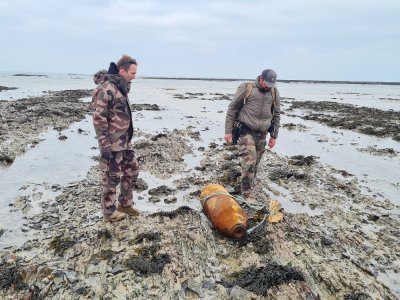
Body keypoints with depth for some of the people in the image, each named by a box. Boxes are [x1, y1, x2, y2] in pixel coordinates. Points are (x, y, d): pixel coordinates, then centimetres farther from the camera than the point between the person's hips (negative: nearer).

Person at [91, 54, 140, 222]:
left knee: (132, 169, 16)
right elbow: (98, 118, -22)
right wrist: (104, 145, -22)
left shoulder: (121, 87, 10)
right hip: (111, 143, -9)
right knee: (111, 177, 4)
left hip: (124, 140, 9)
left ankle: (125, 204, 32)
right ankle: (109, 212, 22)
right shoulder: (106, 88, -19)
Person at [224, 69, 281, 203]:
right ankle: (247, 192, -3)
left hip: (262, 133, 4)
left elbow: (276, 114, 15)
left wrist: (274, 136, 14)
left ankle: (249, 184, 26)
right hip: (247, 130, -4)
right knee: (249, 160, -13)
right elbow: (232, 109, -2)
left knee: (255, 162, 9)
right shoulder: (246, 88, -5)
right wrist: (228, 131, -4)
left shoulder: (274, 92, 7)